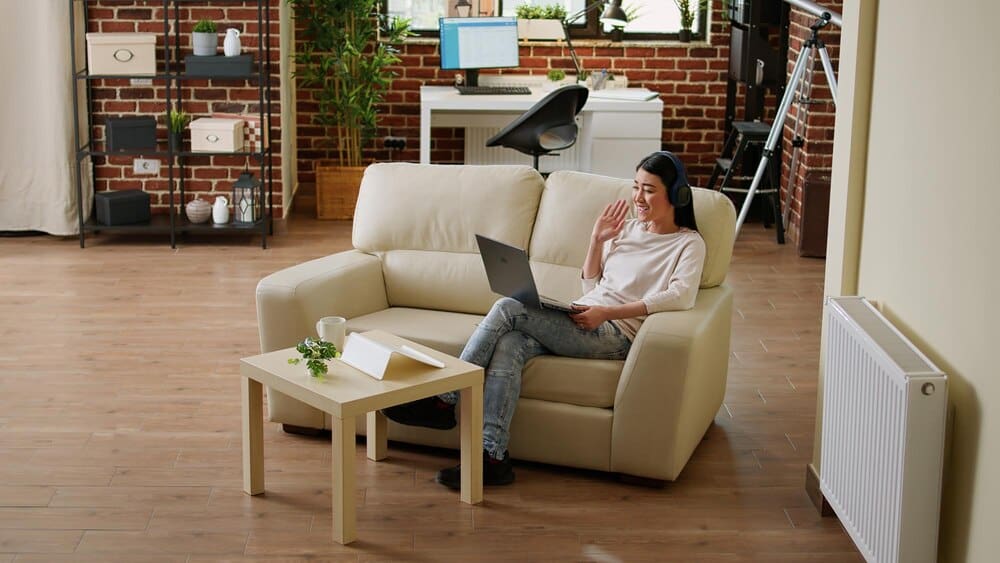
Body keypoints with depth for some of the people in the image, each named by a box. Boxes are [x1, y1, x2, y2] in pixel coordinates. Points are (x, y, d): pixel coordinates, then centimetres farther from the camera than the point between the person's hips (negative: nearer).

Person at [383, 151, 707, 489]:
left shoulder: (689, 243, 5)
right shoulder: (627, 228, 26)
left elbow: (682, 296, -16)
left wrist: (606, 312, -22)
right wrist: (597, 241, 12)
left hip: (615, 334, -6)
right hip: (580, 321, 6)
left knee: (507, 308, -24)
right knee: (509, 344, -28)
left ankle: (444, 401, -18)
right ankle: (492, 457, -38)